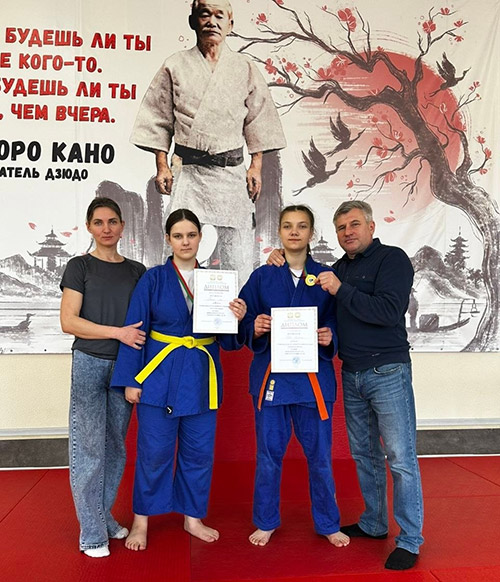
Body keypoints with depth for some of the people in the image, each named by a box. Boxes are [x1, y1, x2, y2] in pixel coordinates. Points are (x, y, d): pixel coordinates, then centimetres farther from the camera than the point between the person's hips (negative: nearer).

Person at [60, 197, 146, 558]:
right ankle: (92, 532, 13)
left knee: (115, 446, 12)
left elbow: (144, 321, 11)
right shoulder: (80, 267, -2)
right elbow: (69, 321, -10)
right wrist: (117, 332, -17)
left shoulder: (137, 270, 9)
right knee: (89, 447, 0)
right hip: (90, 365, -4)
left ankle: (104, 517, 28)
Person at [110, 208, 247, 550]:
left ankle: (193, 517, 32)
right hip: (160, 374, -2)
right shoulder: (154, 279, -2)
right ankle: (141, 521, 26)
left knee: (199, 451, 12)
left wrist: (236, 319, -16)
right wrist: (130, 380, -7)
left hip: (202, 377, 3)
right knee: (154, 451, 5)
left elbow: (228, 340, 5)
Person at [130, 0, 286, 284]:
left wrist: (256, 167, 4)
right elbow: (159, 121, 9)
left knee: (239, 256, -1)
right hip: (188, 171, 0)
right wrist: (162, 166, 2)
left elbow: (257, 121, 11)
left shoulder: (245, 68, 11)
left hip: (231, 170, 1)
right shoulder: (176, 66, 8)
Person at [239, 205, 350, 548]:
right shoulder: (262, 277, 4)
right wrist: (256, 328, -16)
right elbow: (245, 321, 5)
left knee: (319, 453, 9)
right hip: (271, 374, 0)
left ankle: (328, 524, 31)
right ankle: (266, 522, 31)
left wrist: (330, 338, -16)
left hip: (314, 375, 0)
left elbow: (338, 324, 4)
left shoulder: (326, 277, 3)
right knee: (269, 452, 10)